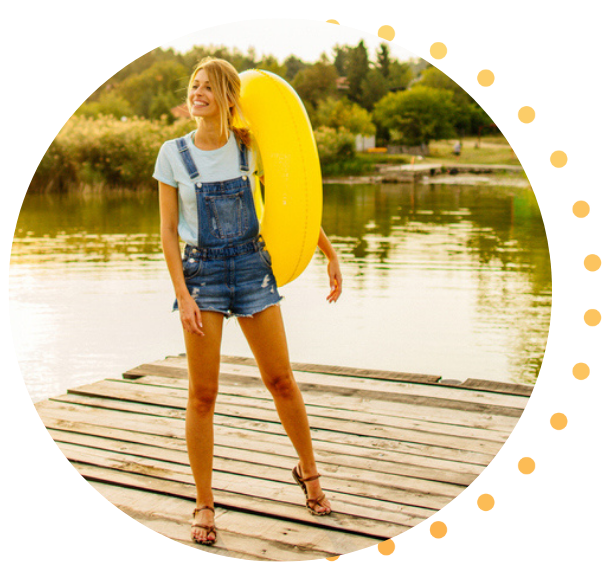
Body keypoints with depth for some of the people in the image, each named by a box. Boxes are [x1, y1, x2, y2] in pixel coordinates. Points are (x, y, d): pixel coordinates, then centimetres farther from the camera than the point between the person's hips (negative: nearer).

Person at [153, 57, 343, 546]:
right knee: (202, 395, -1)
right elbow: (168, 231, -1)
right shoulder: (173, 154, -1)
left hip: (252, 267, 1)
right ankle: (204, 506, 14)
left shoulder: (250, 147, 1)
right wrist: (182, 294, -9)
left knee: (281, 381, 7)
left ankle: (309, 472, 31)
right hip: (200, 272, -1)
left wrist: (331, 254, 8)